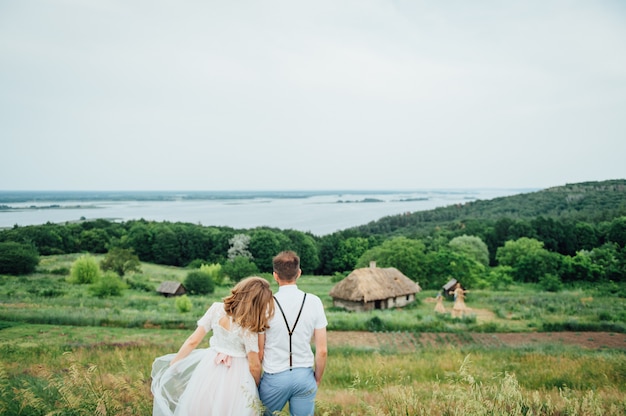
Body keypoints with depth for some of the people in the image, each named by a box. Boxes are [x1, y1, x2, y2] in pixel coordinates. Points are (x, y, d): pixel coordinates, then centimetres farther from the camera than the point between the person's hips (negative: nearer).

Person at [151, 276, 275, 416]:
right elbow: (254, 366, -14)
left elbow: (193, 341, -7)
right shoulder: (249, 328, -22)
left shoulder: (216, 309, -13)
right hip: (235, 379, -3)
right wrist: (257, 387, 6)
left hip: (209, 369, 3)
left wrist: (171, 365, 6)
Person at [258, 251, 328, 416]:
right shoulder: (314, 302, -6)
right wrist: (317, 379, 12)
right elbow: (322, 350, -3)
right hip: (304, 376, 2)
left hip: (274, 377, -1)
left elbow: (259, 351, -4)